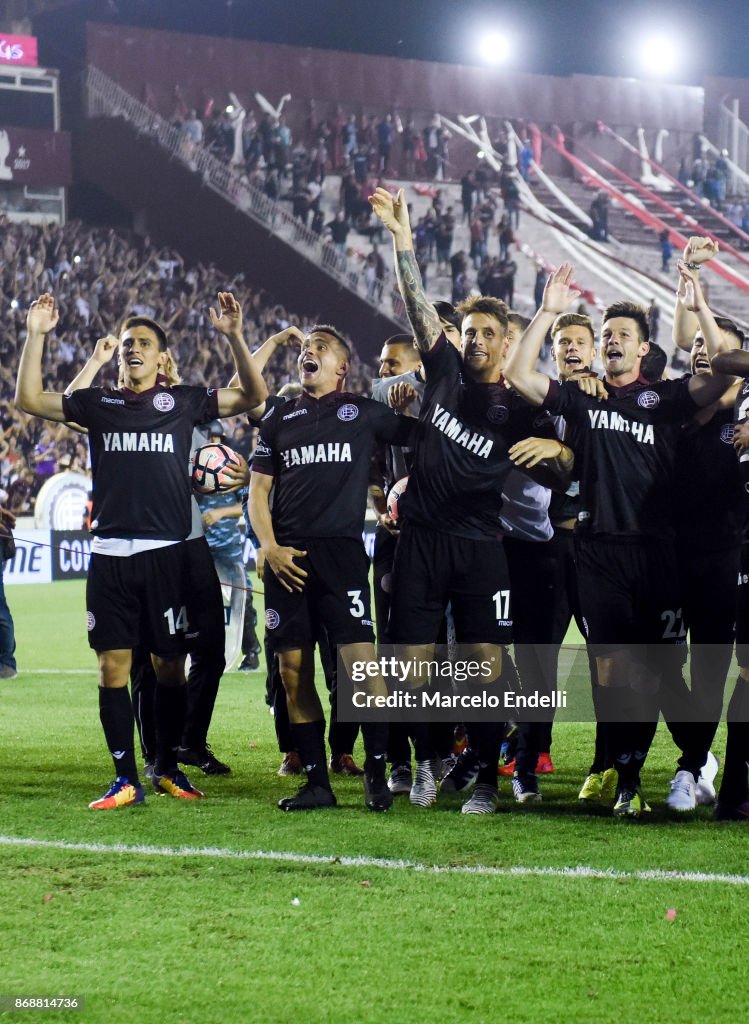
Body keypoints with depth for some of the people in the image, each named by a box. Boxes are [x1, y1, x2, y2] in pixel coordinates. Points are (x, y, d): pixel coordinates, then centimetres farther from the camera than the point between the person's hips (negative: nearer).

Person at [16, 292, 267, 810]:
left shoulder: (183, 402, 7)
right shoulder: (98, 403, 11)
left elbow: (254, 395, 4)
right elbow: (29, 399, 6)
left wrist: (235, 337, -8)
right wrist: (37, 336, -2)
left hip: (166, 553, -1)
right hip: (110, 553, 1)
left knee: (169, 665, 4)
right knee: (113, 666, -1)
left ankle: (168, 768, 20)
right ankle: (126, 779, 4)